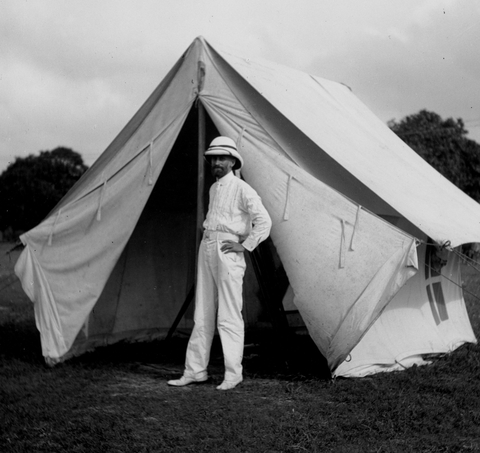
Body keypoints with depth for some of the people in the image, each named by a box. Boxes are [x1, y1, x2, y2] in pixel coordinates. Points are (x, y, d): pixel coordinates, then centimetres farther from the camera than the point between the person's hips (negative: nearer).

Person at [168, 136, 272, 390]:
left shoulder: (241, 189, -7)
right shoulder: (213, 188, 17)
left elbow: (264, 221, -13)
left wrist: (245, 246, -13)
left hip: (227, 252, -8)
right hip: (206, 248, 8)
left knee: (229, 316, -6)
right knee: (202, 314, 9)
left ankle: (233, 374, 1)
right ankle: (195, 371, 15)